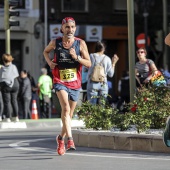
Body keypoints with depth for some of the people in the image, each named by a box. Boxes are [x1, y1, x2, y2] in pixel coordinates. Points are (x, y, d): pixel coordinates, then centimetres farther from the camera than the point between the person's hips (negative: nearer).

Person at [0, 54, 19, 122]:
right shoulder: (13, 67, 1)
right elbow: (16, 75, 5)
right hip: (15, 84, 2)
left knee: (7, 102, 2)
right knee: (14, 100, 13)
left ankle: (7, 117, 0)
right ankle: (16, 116, 16)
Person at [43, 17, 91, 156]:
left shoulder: (80, 43, -2)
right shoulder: (55, 43, -1)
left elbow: (88, 64, -3)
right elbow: (46, 51, 21)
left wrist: (76, 57, -20)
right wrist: (49, 61, 2)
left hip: (75, 83, 2)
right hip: (60, 82, -2)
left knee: (69, 114, 13)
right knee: (66, 108, -25)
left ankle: (61, 138, 36)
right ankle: (70, 139, -34)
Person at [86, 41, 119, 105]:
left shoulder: (91, 56, -3)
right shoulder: (107, 59, 3)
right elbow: (111, 74, 6)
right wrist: (113, 63, 18)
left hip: (93, 83, -2)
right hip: (103, 84, 2)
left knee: (92, 105, -3)